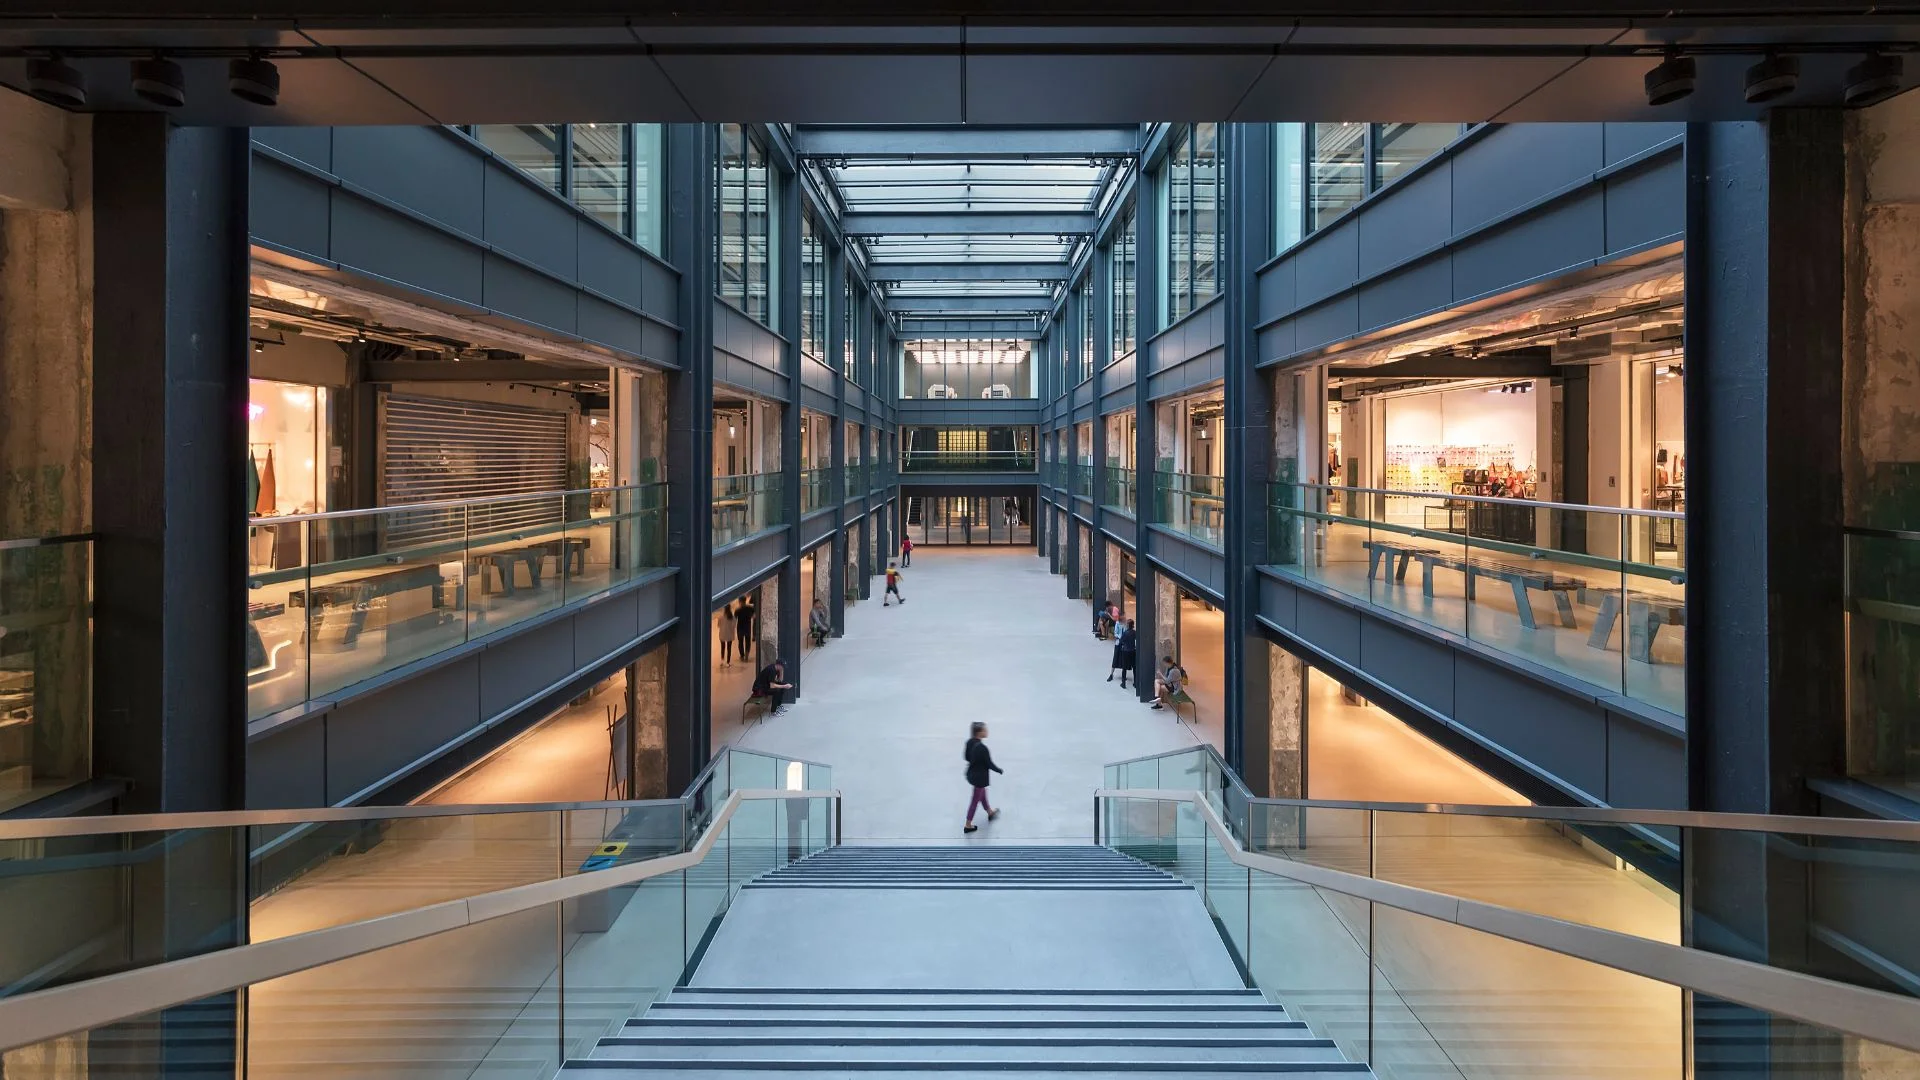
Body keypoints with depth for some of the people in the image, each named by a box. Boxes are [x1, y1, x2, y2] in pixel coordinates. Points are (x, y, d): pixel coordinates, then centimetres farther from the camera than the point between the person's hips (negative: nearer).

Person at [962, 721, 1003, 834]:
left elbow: (966, 756, 5)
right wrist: (1001, 771, -5)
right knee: (975, 800, 10)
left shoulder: (969, 742, -10)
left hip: (971, 773, 8)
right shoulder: (982, 748, -33)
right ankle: (968, 826, 25)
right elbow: (990, 764, -22)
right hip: (980, 777, -8)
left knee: (982, 794, 30)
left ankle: (990, 813, 54)